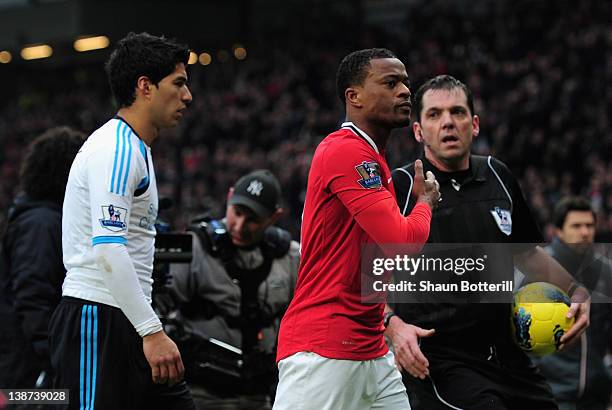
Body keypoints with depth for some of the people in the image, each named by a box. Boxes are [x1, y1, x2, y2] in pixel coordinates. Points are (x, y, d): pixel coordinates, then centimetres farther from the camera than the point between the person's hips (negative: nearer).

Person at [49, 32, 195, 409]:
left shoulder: (135, 149, 20)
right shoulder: (117, 149, -13)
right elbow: (108, 249, -24)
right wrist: (152, 332, -26)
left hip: (126, 323, 10)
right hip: (97, 324, -10)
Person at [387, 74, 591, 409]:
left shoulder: (498, 177, 11)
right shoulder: (400, 187, -6)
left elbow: (526, 251, 24)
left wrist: (575, 292, 10)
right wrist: (393, 324, -23)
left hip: (508, 355, 6)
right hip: (438, 364, -6)